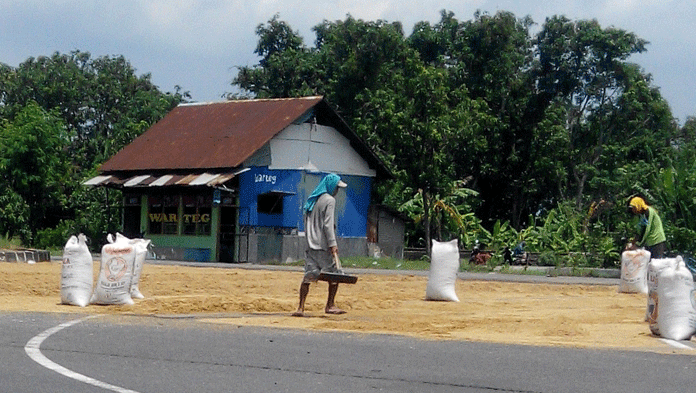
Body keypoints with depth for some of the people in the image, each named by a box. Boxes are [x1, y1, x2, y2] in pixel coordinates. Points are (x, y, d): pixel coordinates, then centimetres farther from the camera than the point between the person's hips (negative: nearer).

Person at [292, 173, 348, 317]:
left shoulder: (312, 200, 17)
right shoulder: (329, 200, -7)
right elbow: (328, 224, -16)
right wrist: (333, 244, -18)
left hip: (311, 245, 7)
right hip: (323, 246, -7)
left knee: (308, 276, 2)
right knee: (334, 273, 6)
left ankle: (300, 307, -6)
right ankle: (330, 305, 9)